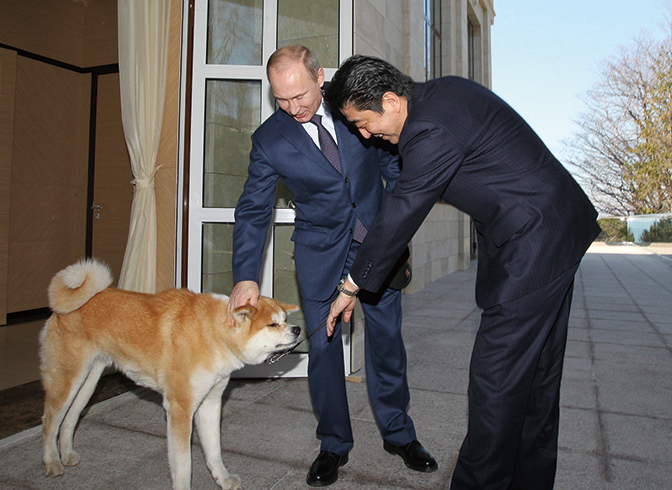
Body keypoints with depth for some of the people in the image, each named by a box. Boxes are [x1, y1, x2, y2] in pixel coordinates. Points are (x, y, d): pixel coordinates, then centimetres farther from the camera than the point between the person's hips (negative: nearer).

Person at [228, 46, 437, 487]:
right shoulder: (269, 139, -11)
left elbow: (392, 160, 6)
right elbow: (253, 211, -10)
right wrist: (247, 277, -19)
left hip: (376, 238, 1)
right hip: (320, 250, 0)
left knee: (387, 337, 6)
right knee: (323, 345, 1)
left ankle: (398, 433, 26)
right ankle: (334, 445, 21)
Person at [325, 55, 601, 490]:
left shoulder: (432, 131, -23)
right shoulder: (442, 91, 7)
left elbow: (399, 217, -18)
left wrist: (353, 286, -7)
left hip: (533, 246, -10)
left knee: (496, 380, -4)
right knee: (537, 375, 16)